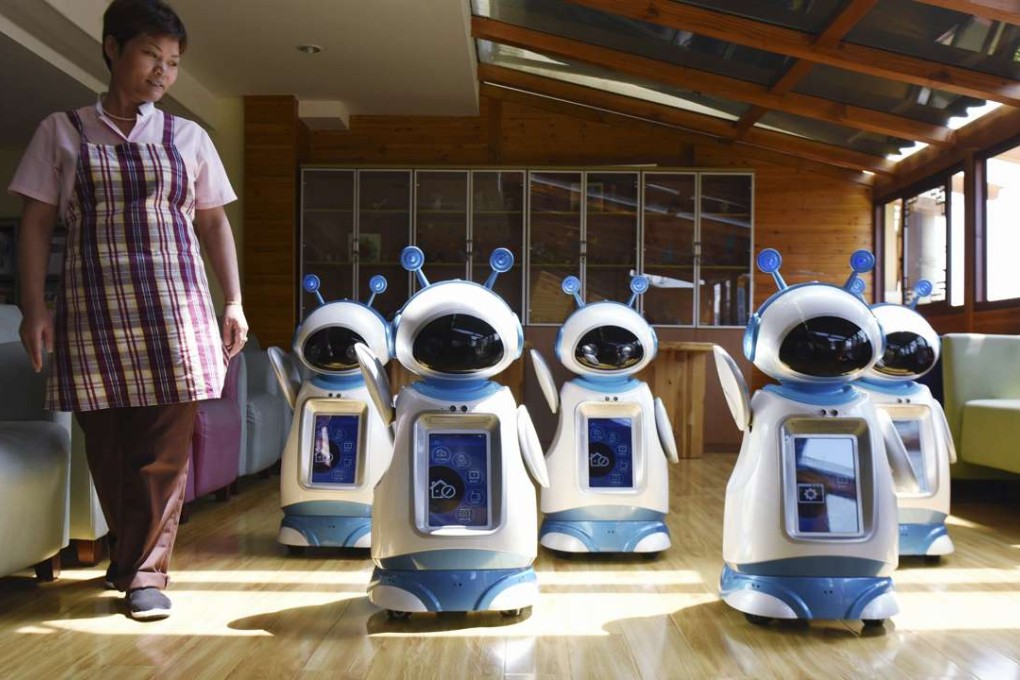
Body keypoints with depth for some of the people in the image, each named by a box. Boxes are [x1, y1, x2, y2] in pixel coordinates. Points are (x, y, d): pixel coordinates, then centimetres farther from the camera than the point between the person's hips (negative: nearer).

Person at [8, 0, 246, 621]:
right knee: (107, 442, 3)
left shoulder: (188, 138, 13)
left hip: (173, 305, 0)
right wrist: (34, 306, -2)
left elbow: (214, 225, 13)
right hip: (93, 306, 0)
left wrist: (234, 303, 5)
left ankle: (146, 571, 4)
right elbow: (37, 223, 7)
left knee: (165, 445, -5)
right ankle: (129, 554, 21)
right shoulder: (62, 132, 10)